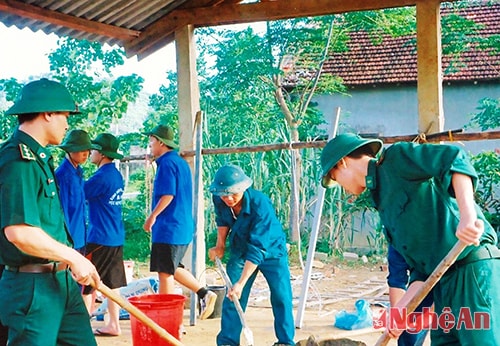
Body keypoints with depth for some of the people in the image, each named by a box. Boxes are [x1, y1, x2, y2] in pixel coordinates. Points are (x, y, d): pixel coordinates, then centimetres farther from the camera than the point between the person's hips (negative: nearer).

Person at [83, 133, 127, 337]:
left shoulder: (102, 176, -16)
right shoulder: (116, 175, 12)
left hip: (100, 239, -9)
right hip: (116, 237, 9)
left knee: (86, 283, 0)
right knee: (112, 283, 11)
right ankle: (113, 325, 16)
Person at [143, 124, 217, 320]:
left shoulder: (166, 163, -13)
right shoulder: (181, 162, 16)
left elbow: (168, 195, -22)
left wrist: (152, 216, -11)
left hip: (168, 228, -10)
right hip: (184, 227, 10)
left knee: (165, 273, -2)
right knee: (172, 269, 19)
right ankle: (203, 293, 12)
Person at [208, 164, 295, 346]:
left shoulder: (261, 205, -37)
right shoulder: (218, 199, -20)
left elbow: (257, 249, -39)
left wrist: (241, 283, -41)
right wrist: (220, 245, -1)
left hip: (271, 250, -4)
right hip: (240, 250, 4)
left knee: (281, 296, -7)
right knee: (232, 298, -2)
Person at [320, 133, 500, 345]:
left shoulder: (396, 158, -1)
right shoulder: (383, 200, 22)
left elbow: (454, 158, -18)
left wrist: (467, 215, -30)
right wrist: (401, 310, 6)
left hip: (474, 268, -9)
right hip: (444, 279, 9)